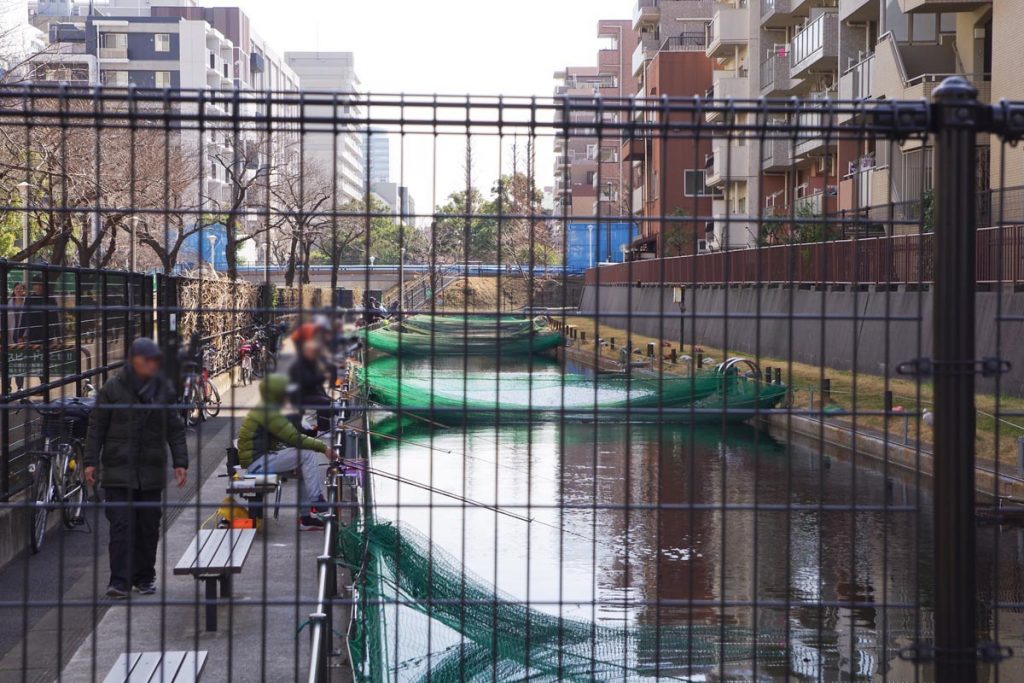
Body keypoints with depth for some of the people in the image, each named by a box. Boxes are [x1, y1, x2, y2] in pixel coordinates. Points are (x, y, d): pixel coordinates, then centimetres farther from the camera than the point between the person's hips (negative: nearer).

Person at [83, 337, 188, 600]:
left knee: (149, 528, 8)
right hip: (118, 471, -3)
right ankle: (119, 580, -8)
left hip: (151, 471, 3)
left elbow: (175, 430, 8)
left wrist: (180, 463, 2)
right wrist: (91, 462, -5)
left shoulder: (164, 390, 5)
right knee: (121, 525, -9)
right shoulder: (112, 389, -2)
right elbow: (96, 427, 1)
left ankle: (144, 577, 21)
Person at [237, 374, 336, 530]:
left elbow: (289, 436, 19)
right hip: (257, 463, -11)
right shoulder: (269, 413, -16)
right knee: (307, 455, -16)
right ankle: (316, 504, -10)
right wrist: (323, 447, -14)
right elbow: (294, 438, -20)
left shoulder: (263, 411, 18)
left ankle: (307, 517, 4)